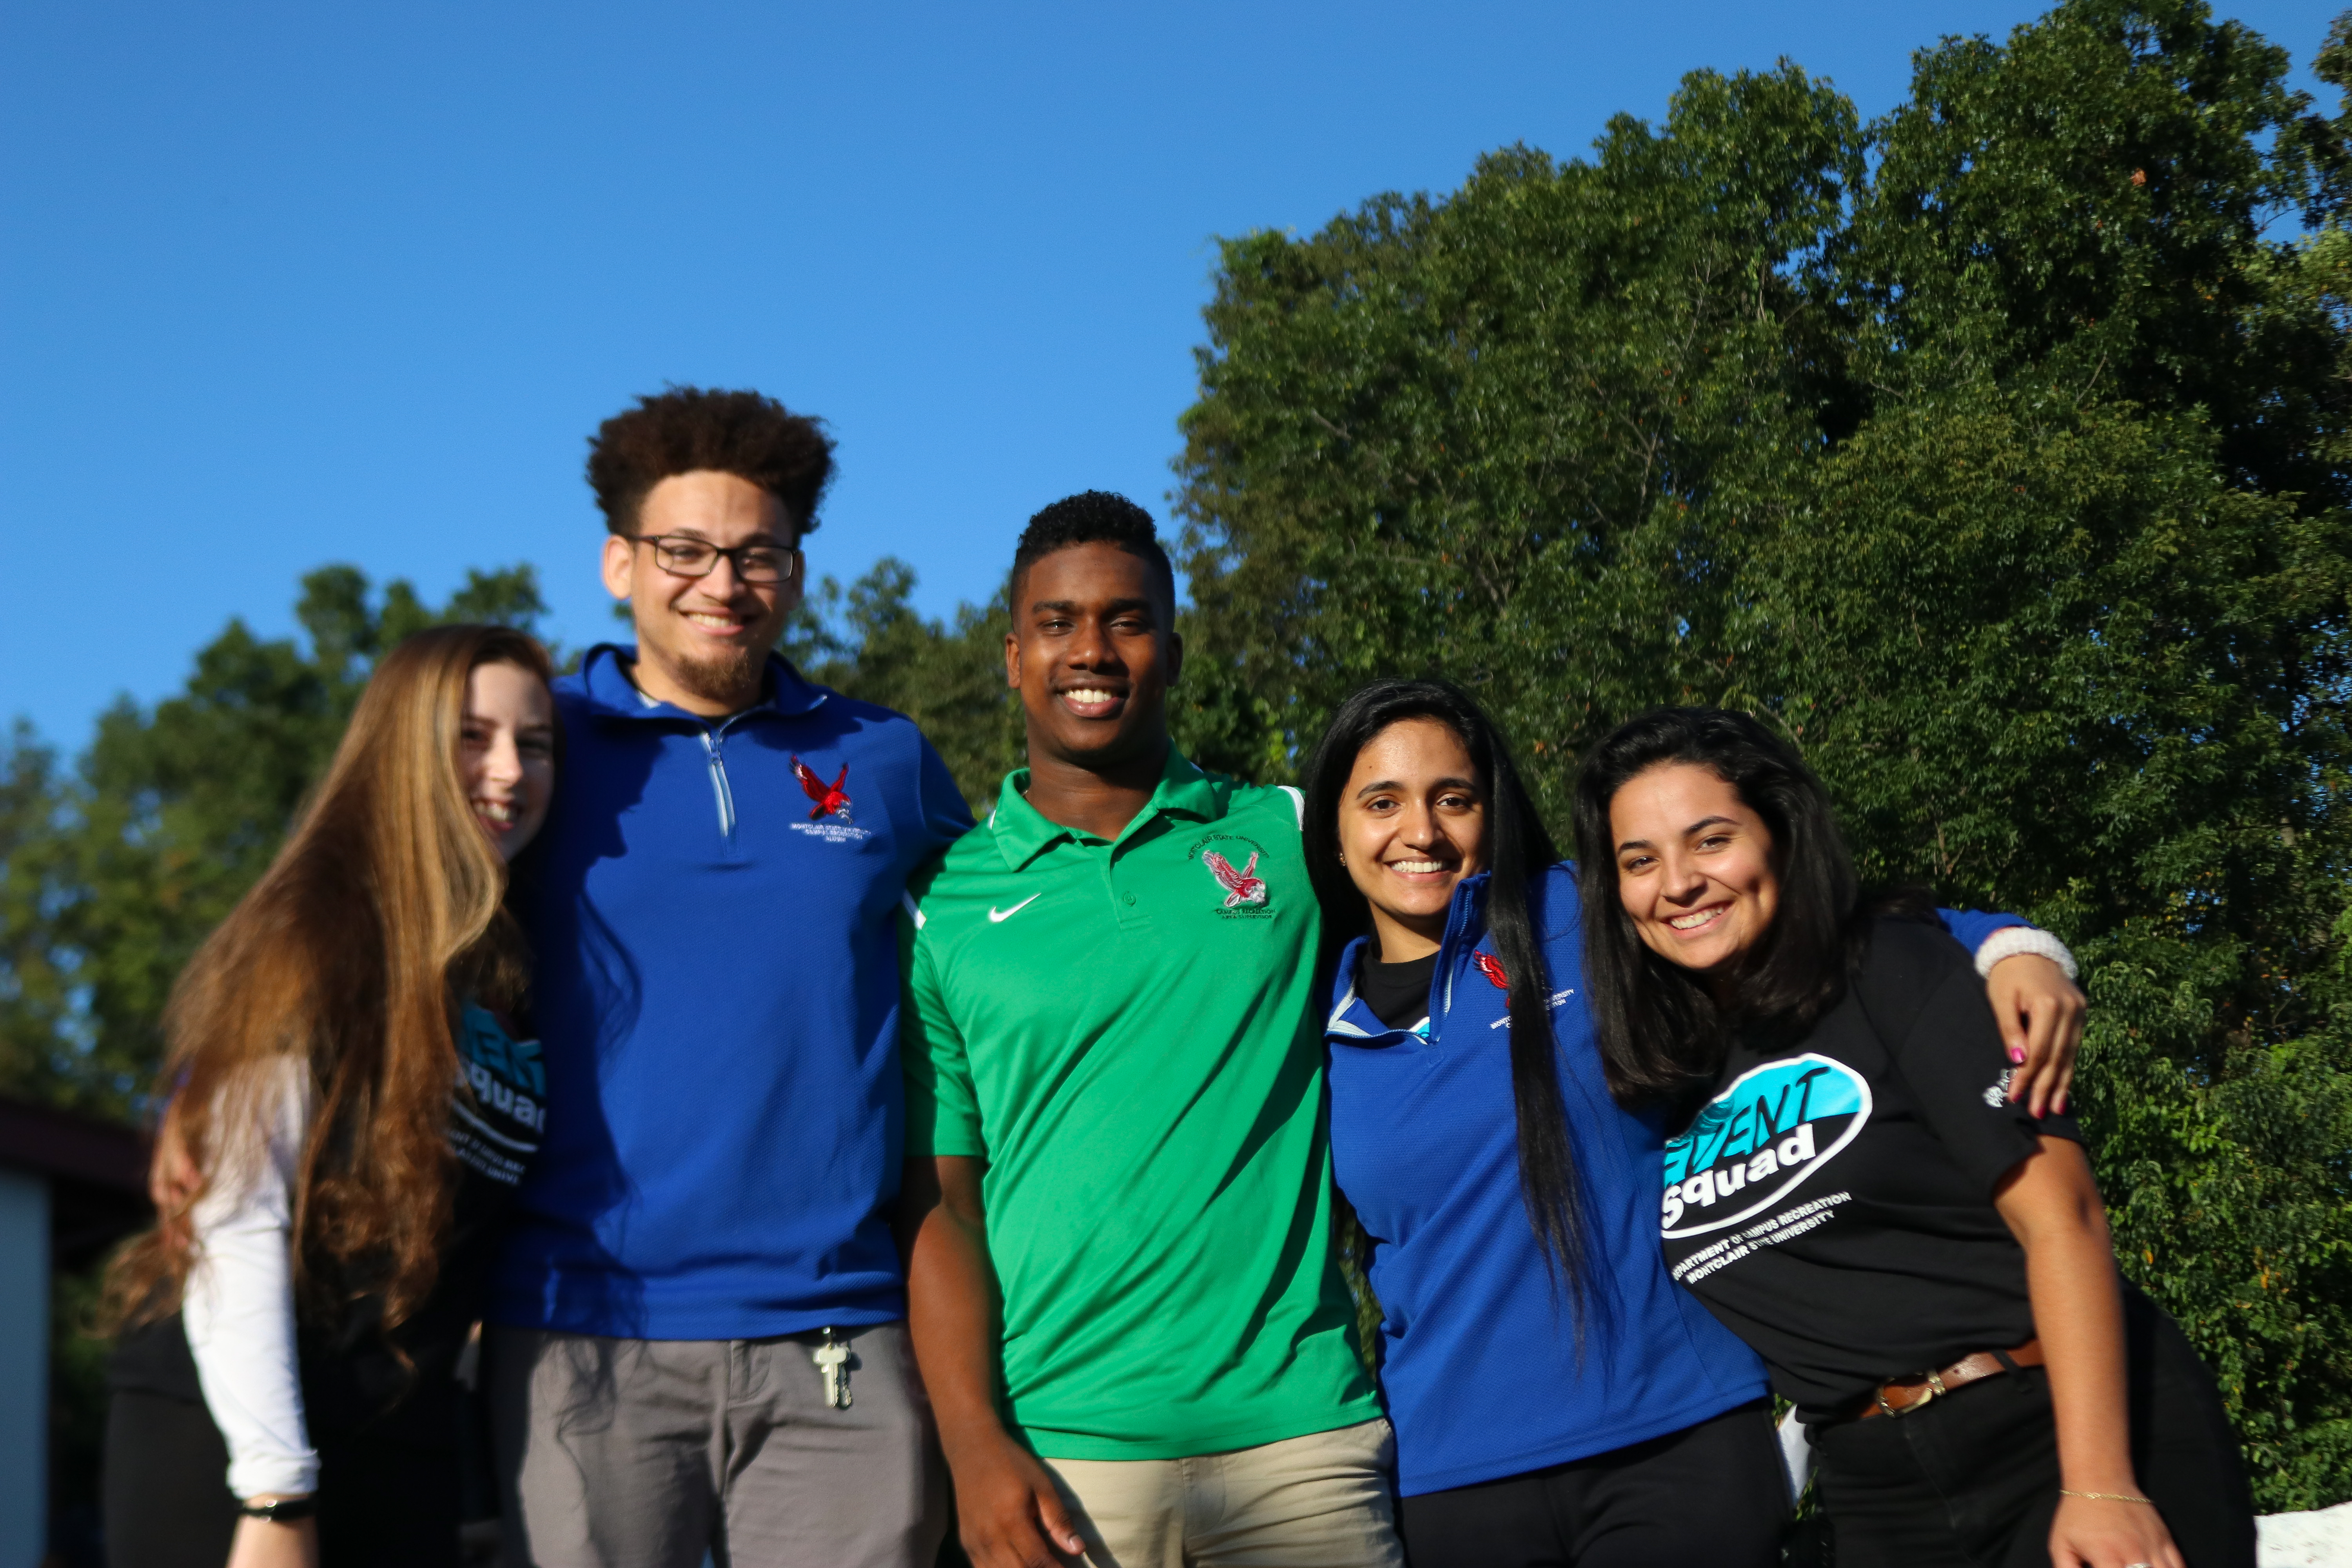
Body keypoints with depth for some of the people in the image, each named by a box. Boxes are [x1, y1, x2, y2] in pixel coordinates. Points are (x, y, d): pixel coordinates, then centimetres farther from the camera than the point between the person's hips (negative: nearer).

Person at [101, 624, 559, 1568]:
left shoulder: (515, 975, 11)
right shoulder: (315, 942, -9)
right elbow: (235, 1226, -15)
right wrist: (276, 1492, -18)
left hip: (403, 1451, 6)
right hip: (223, 1444, -6)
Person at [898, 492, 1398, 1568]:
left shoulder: (1293, 837, 7)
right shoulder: (942, 906, 4)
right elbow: (941, 1203, 2)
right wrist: (975, 1447, -9)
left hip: (1305, 1434, 1)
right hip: (1066, 1457, -1)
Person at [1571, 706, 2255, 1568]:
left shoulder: (1896, 970, -6)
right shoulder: (1661, 1069, 8)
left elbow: (2059, 1216, -12)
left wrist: (2101, 1488, -19)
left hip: (2067, 1434, -4)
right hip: (1879, 1495, 4)